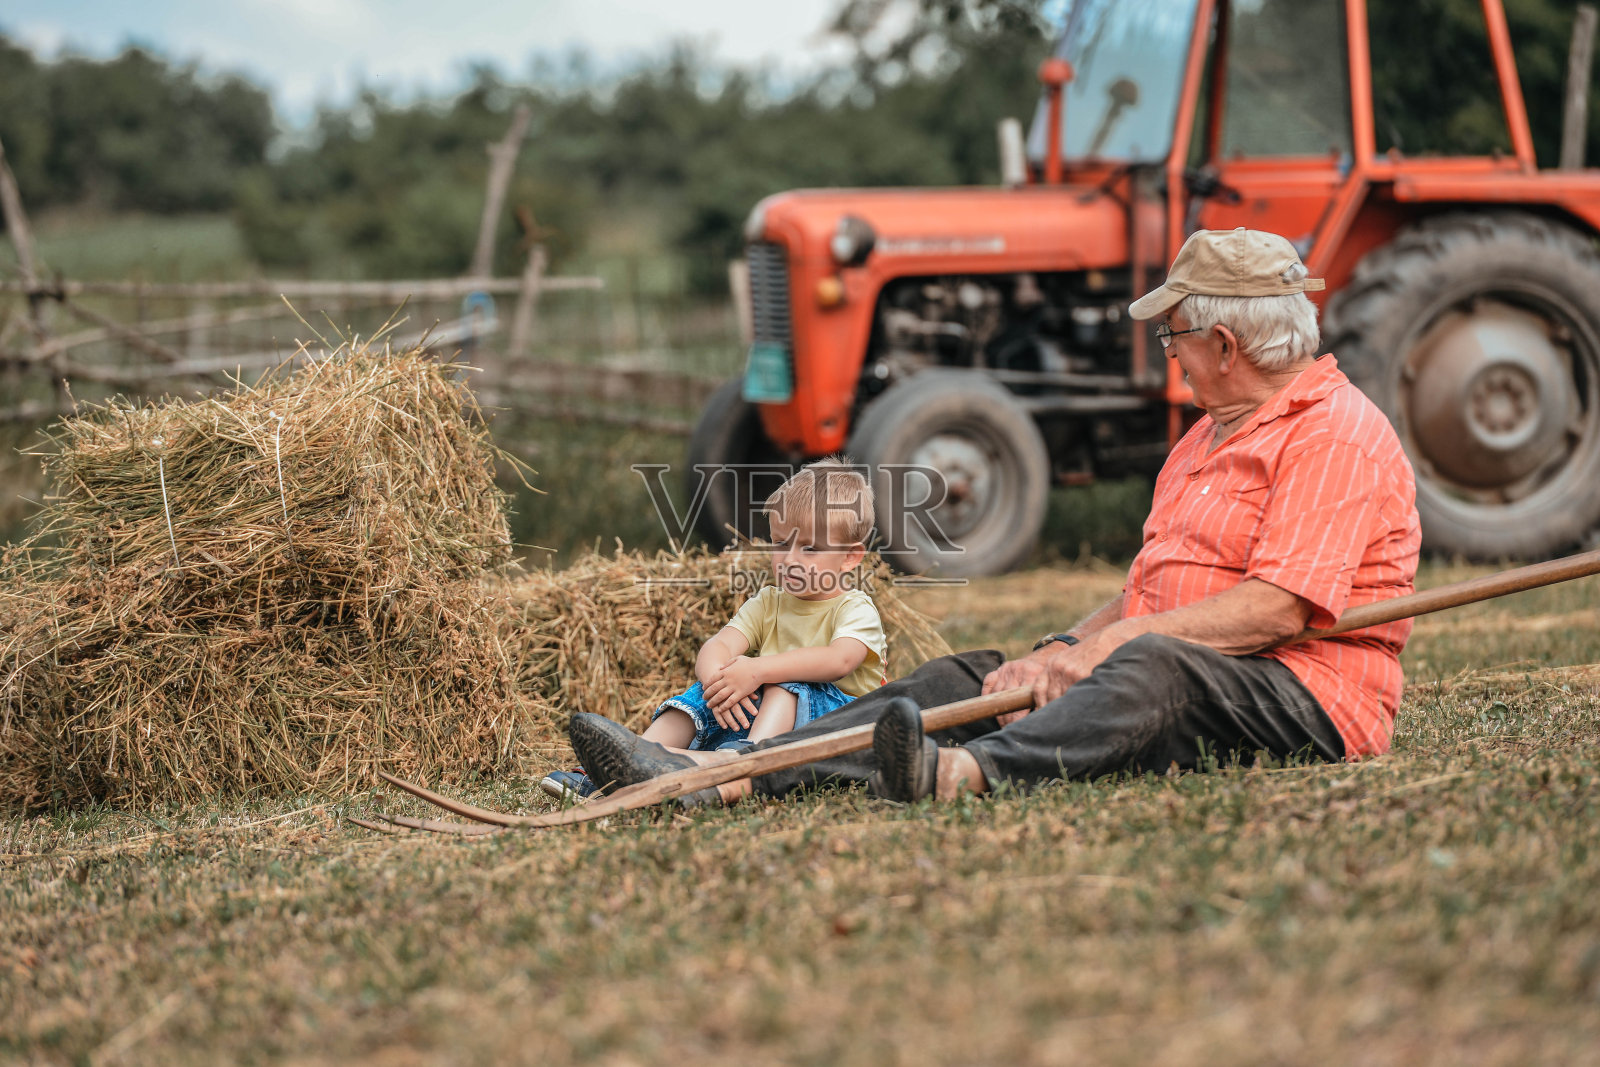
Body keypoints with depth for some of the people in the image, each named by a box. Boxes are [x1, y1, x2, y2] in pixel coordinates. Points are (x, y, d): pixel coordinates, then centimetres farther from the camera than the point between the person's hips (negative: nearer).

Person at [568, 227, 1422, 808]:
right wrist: (1060, 652, 1)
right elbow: (1144, 593, 21)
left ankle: (965, 774, -67)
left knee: (1147, 670, -40)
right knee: (964, 680, -6)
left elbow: (1280, 608, -20)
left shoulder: (1336, 434, -7)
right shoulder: (1207, 437, 25)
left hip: (1304, 696, -8)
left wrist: (1104, 643, -19)